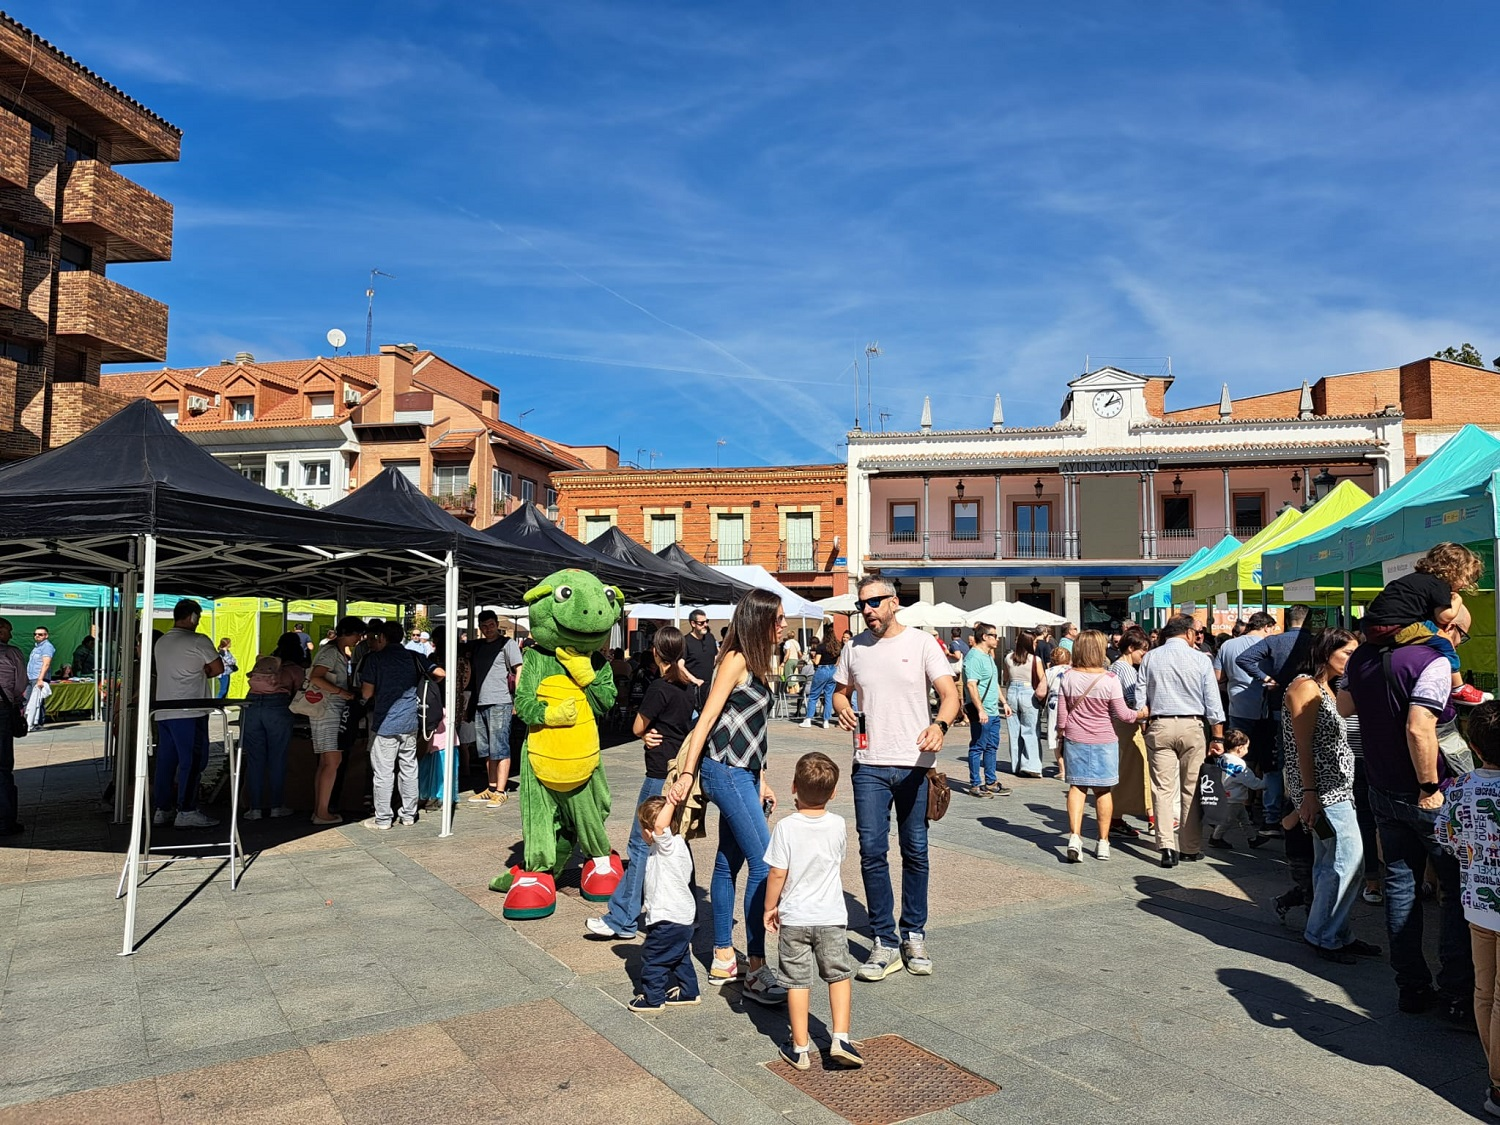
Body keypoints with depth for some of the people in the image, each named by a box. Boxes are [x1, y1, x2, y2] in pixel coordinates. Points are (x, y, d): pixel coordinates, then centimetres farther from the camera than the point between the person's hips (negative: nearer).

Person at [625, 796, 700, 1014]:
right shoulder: (670, 847, 9)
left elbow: (660, 825, -43)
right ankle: (688, 992, 33)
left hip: (669, 920, -10)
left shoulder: (669, 846, -22)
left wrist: (671, 801, -37)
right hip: (683, 916, 10)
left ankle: (653, 998, 19)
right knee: (680, 957, 22)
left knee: (652, 958, 6)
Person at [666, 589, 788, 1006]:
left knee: (729, 862, 14)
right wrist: (687, 774, -18)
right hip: (726, 772, -9)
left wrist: (761, 780, 17)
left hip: (743, 774, 9)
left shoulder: (758, 664, 14)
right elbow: (706, 719, -15)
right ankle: (756, 971, -3)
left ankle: (723, 959, 24)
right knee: (765, 864, -10)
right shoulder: (736, 661, -12)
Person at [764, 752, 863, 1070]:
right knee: (839, 975, 17)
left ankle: (800, 1049, 17)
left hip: (793, 918, -1)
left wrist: (770, 908, 1)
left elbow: (777, 875, -13)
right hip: (831, 916, 1)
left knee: (797, 982, 9)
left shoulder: (786, 827, -16)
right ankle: (840, 1038, 10)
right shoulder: (838, 825, -7)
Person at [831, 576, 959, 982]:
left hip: (916, 764, -2)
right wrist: (841, 707, -6)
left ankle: (913, 936, 25)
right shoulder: (853, 648, 7)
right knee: (872, 851, -1)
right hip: (870, 766, 2)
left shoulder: (921, 643, -3)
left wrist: (939, 725, -29)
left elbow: (950, 694, -9)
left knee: (915, 852, 9)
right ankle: (885, 943, 11)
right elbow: (841, 691, 18)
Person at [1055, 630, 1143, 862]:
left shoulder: (1067, 678, -5)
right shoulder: (1109, 680, -12)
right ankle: (1103, 843, 16)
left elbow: (1061, 713, 1)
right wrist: (1142, 714, 11)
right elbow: (1122, 714, -6)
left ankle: (1074, 836, -7)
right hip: (1104, 741, -1)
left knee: (1077, 787, 7)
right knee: (1103, 790, 9)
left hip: (1075, 739, 1)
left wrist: (1062, 735, 15)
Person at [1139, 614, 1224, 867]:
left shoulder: (1150, 658, 3)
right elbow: (1212, 702, 0)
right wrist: (1218, 737, 5)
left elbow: (1140, 699, 4)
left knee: (1163, 789, 1)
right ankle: (1191, 848, 16)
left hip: (1159, 726, 1)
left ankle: (1167, 847, -7)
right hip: (1191, 726, 0)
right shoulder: (1200, 659, -1)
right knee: (1191, 789, 9)